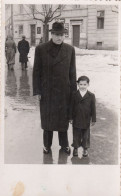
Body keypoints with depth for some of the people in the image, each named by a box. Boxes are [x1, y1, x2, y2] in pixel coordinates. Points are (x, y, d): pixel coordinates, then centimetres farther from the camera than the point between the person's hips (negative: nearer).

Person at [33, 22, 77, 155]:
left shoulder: (70, 49, -1)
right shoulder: (40, 49, -7)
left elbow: (72, 72, 3)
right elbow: (36, 71, -3)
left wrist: (73, 91, 3)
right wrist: (37, 91, -6)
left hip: (64, 91, 1)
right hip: (47, 91, -1)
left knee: (63, 118, 12)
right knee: (47, 118, 11)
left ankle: (64, 144, 30)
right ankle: (47, 144, 30)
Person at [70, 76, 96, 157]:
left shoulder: (91, 96, -5)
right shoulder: (74, 95, -4)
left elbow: (93, 108, -2)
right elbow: (72, 107, 1)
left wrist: (93, 119, -1)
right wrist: (71, 118, 0)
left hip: (86, 120, 0)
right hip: (76, 119, 1)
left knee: (86, 134, 12)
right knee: (76, 134, 11)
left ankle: (85, 148, 28)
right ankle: (76, 148, 28)